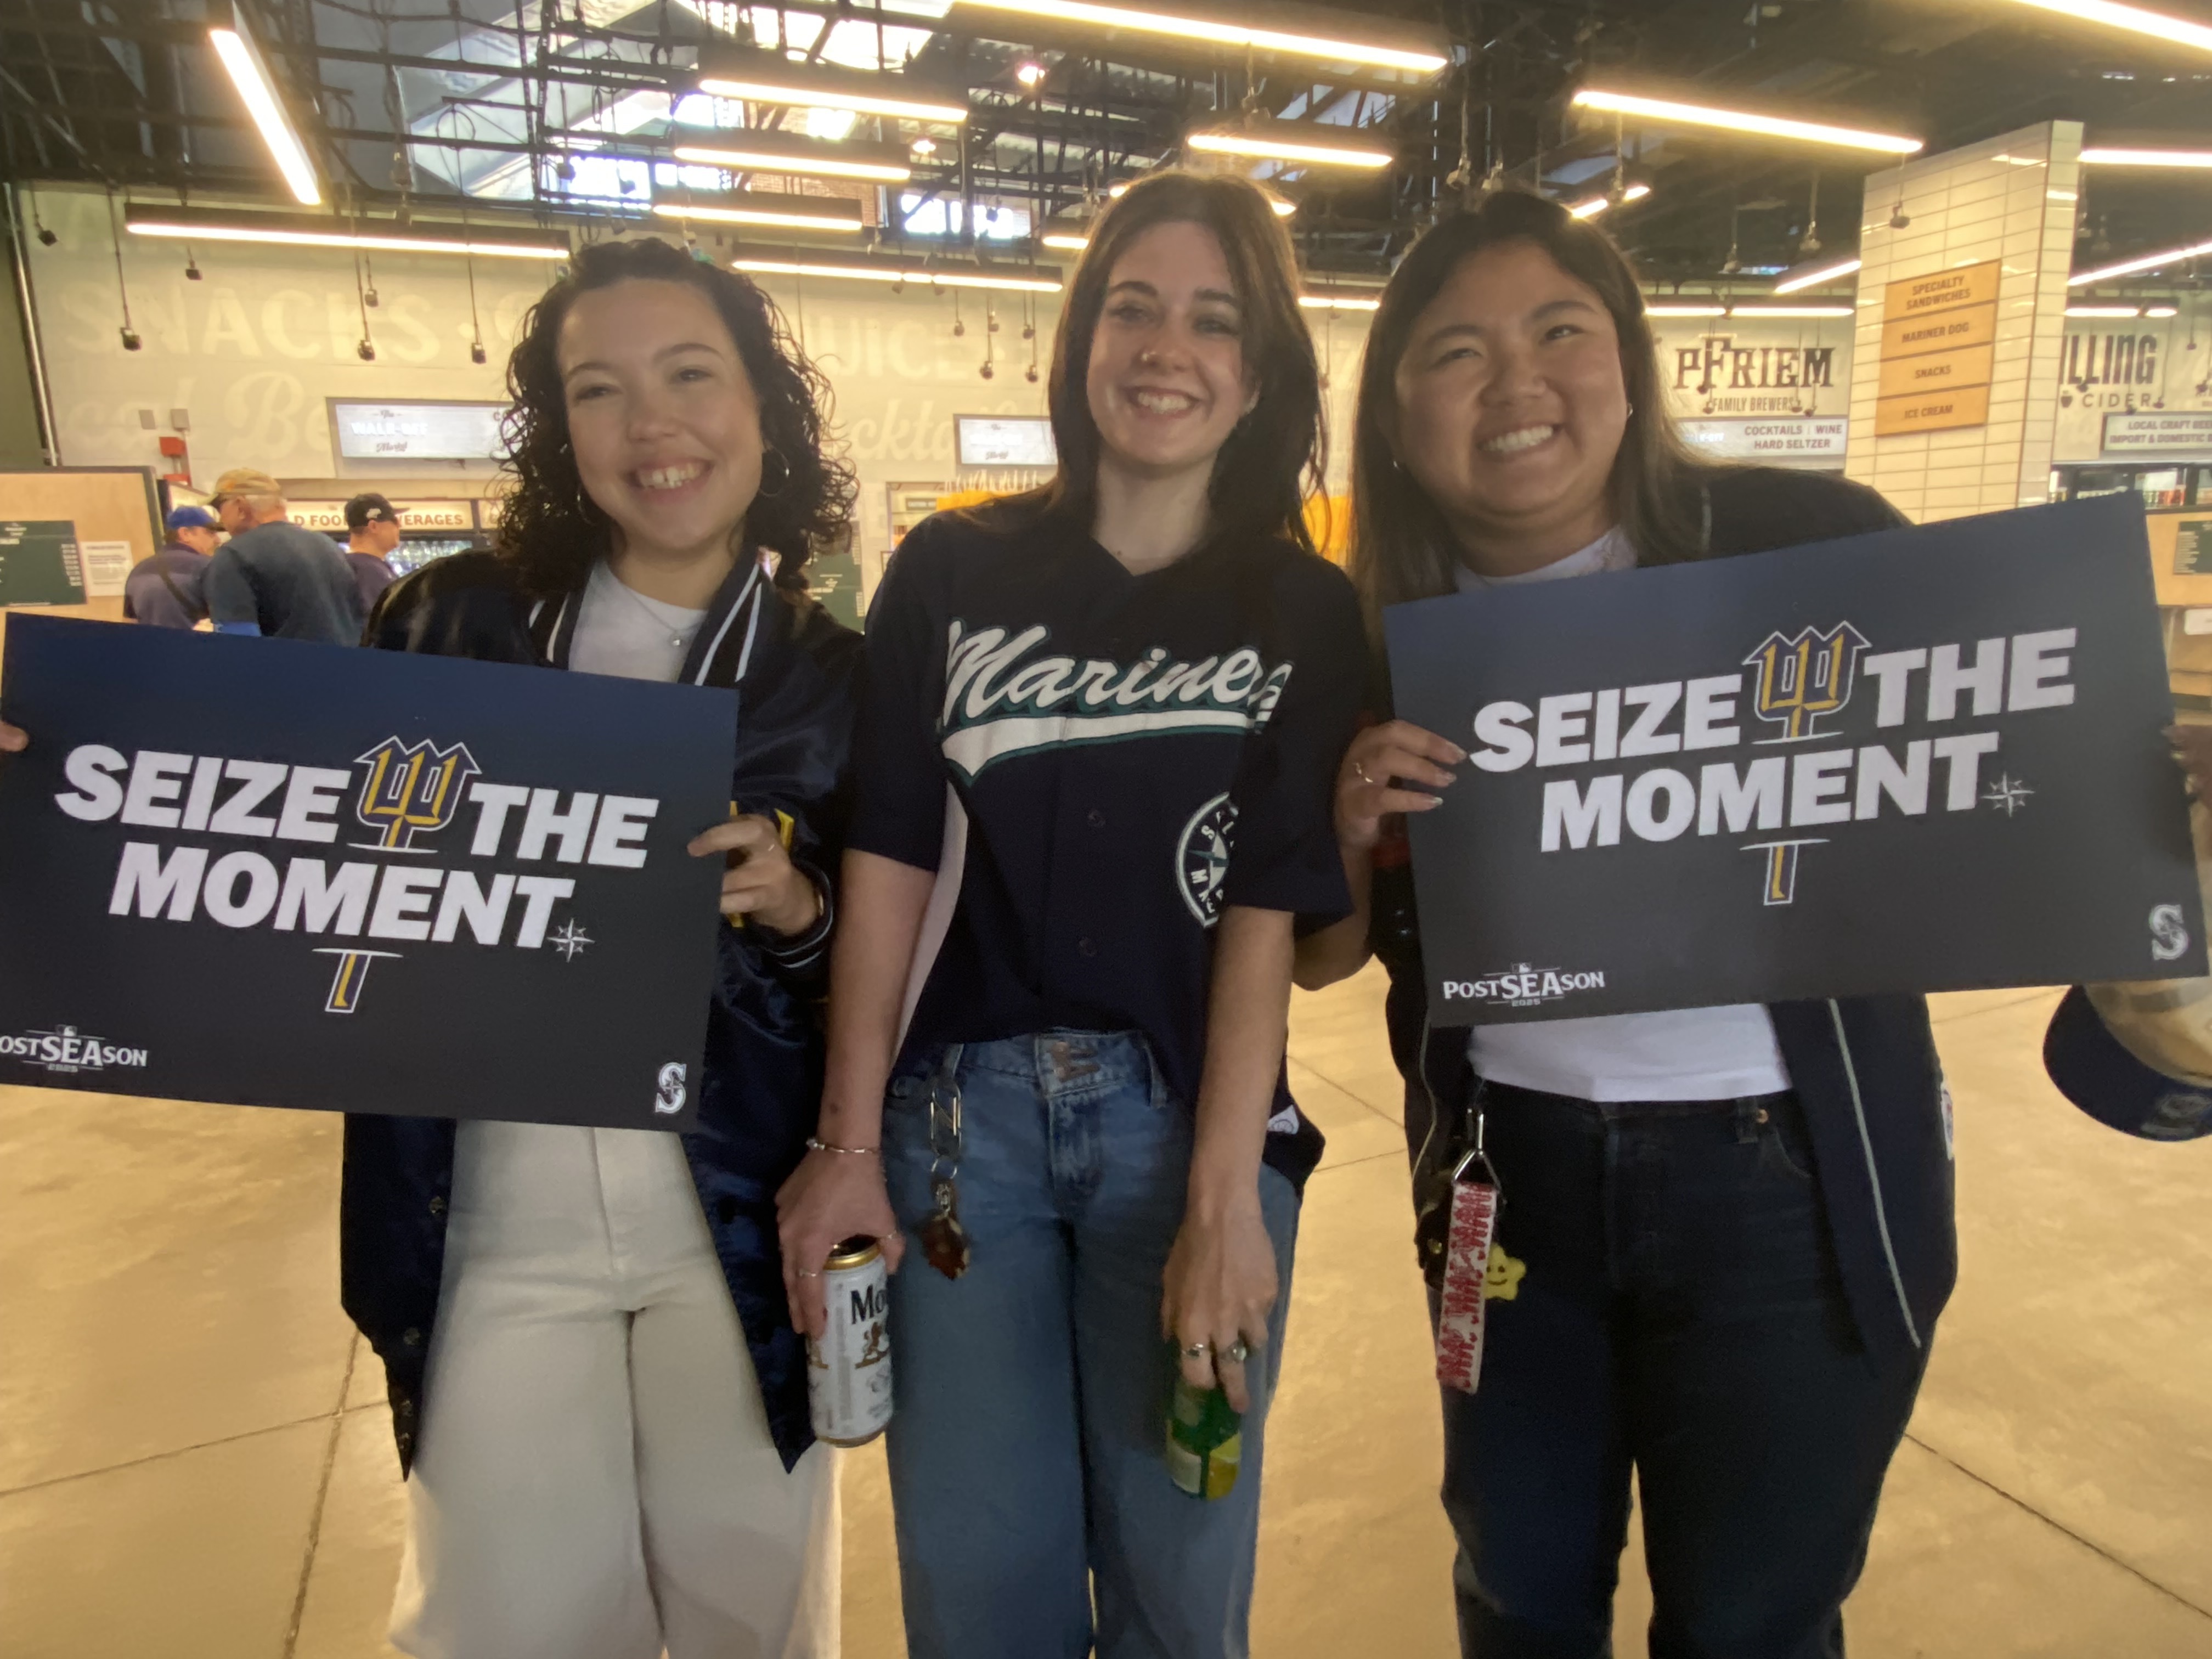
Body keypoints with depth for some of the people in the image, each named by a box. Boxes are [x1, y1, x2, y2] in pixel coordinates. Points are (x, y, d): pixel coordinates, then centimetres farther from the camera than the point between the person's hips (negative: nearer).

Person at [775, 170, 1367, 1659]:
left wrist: (1221, 1202, -12)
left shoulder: (1309, 615, 0)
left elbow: (1269, 913, -6)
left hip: (1190, 1120, 0)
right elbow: (890, 860, -1)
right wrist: (850, 1143, -3)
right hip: (961, 1109, 1)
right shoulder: (955, 572, 1)